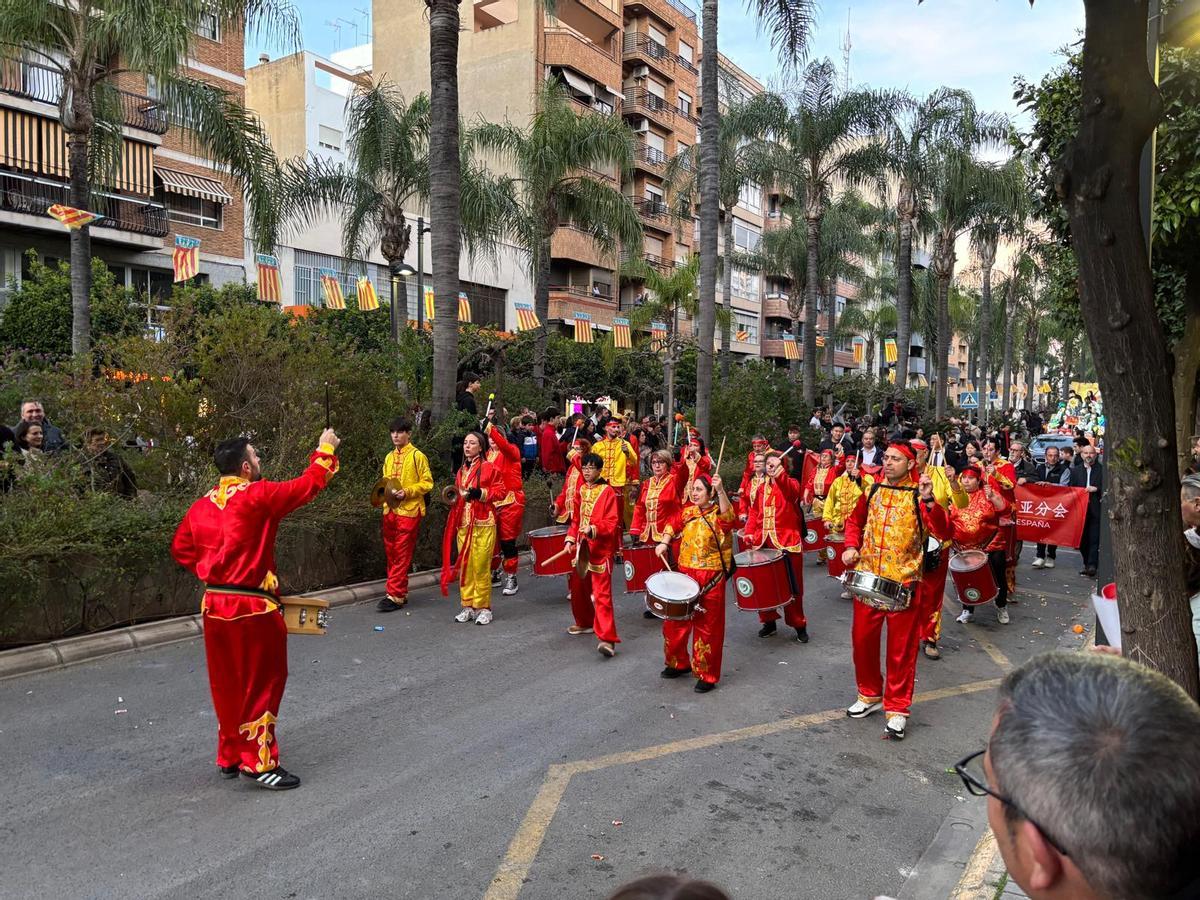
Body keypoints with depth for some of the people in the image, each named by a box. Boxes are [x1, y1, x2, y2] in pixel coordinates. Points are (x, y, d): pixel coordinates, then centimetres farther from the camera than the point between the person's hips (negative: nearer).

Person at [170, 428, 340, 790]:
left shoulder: (202, 505, 7)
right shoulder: (258, 496, -14)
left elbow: (181, 548, 16)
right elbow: (308, 485, -8)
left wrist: (210, 572, 16)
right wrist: (325, 451, 7)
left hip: (213, 605, 7)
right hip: (251, 608, -7)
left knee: (226, 684, 17)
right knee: (262, 683, 4)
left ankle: (229, 756, 29)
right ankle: (258, 762, 8)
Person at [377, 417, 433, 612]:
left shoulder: (417, 456, -5)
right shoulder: (389, 457, 15)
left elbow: (427, 483, -6)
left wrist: (407, 492, -17)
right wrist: (385, 492, 4)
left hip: (409, 511, -7)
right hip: (390, 510, 7)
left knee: (402, 555, -5)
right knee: (391, 553, 8)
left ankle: (394, 595, -4)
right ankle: (401, 592, 18)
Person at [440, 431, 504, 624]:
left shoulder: (489, 468, -2)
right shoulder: (461, 471, 17)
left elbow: (501, 491, -6)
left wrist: (480, 493, -16)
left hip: (483, 524, -6)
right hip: (463, 524, 6)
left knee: (481, 566, -6)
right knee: (464, 566, 5)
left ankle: (483, 608, 4)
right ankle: (468, 606, 14)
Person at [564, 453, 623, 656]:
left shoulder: (608, 492, -7)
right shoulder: (581, 491, 12)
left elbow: (612, 523, -13)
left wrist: (594, 529, -28)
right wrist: (570, 539, 6)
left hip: (601, 549, -7)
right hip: (581, 548, 7)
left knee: (602, 594, -12)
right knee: (578, 588, 17)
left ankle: (607, 639, -15)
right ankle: (585, 623, 39)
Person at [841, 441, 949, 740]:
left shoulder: (918, 495, -8)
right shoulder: (872, 490, 5)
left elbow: (942, 531, -21)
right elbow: (855, 520, 20)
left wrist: (929, 501, -36)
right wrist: (851, 547, 3)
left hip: (903, 583, -4)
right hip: (867, 579, 5)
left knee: (901, 648, 4)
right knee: (863, 639, 13)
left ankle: (897, 709, 17)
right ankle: (869, 695, 33)